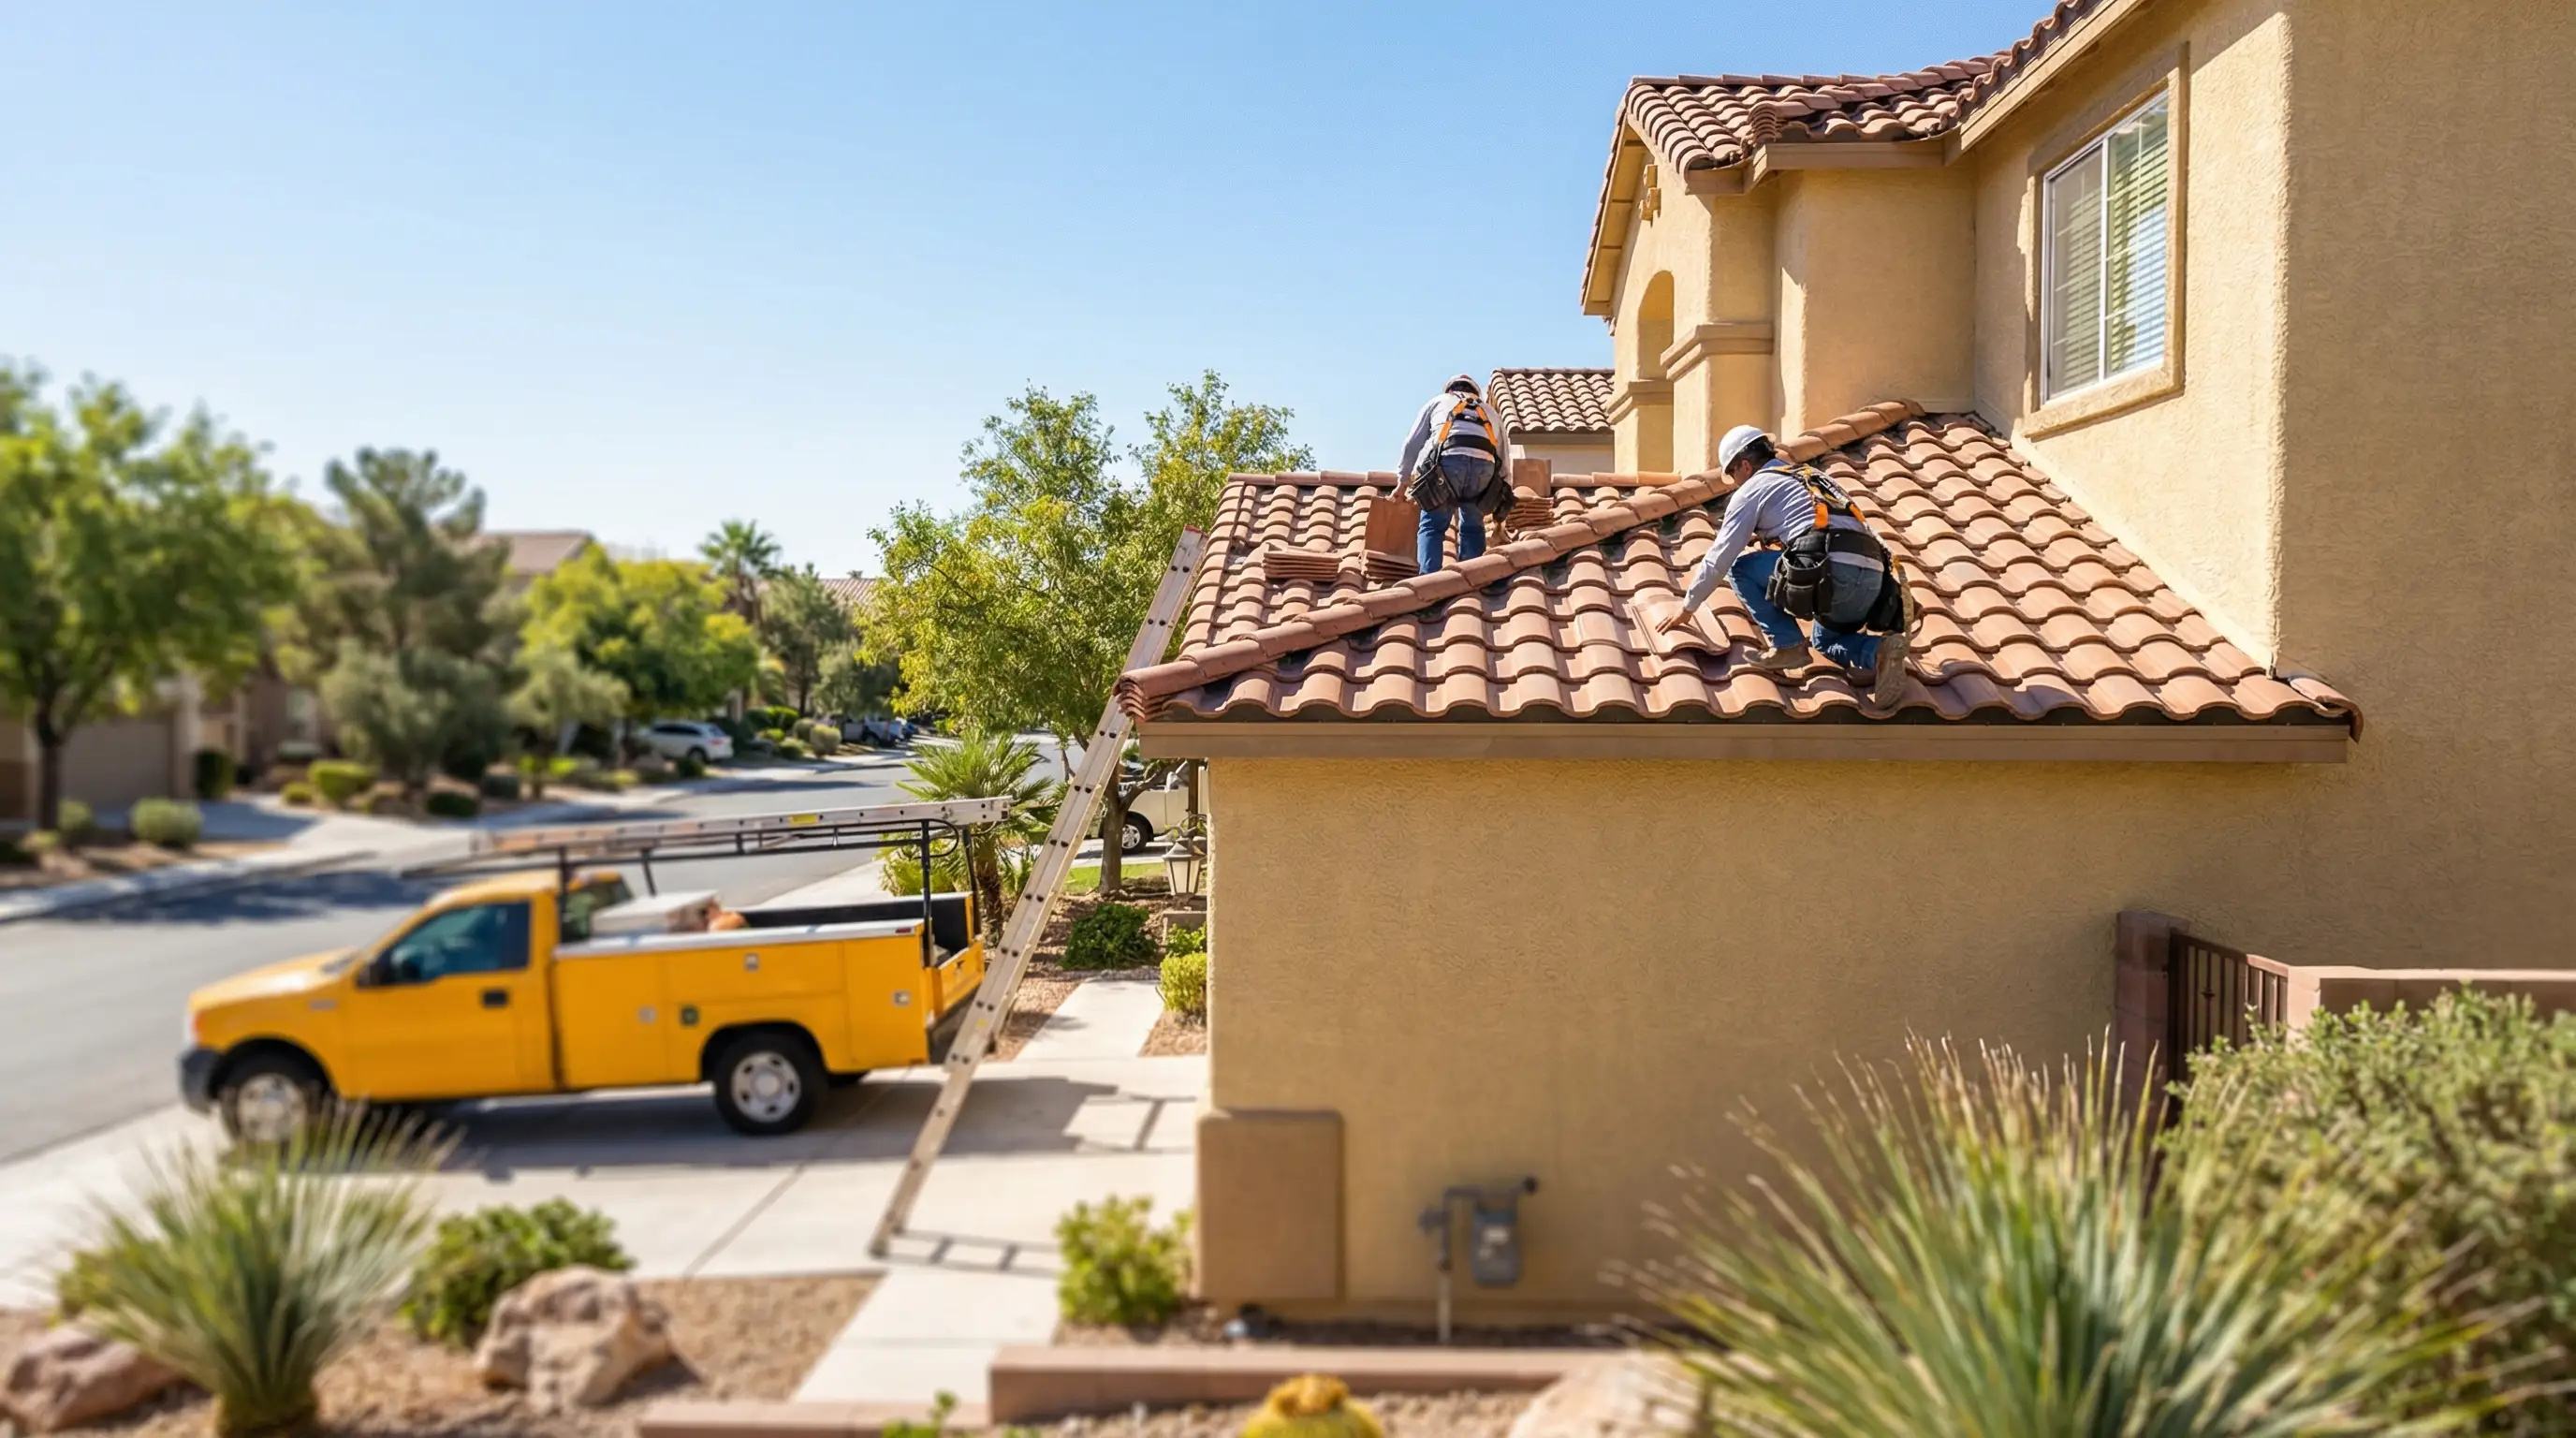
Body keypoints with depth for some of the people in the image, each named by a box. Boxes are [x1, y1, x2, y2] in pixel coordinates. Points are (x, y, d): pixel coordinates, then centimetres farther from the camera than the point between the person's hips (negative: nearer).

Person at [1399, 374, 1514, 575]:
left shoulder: (1438, 401, 33)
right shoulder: (1491, 412, 39)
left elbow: (1412, 444, 27)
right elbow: (1503, 458, 34)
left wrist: (1404, 481, 36)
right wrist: (1504, 492, 40)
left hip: (1448, 460, -2)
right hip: (1485, 466, 2)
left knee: (1432, 526, 9)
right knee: (1472, 528, 21)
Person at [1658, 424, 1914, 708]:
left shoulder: (1753, 487, 11)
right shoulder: (1812, 476, 33)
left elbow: (1719, 558, 12)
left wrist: (1687, 607, 24)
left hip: (1832, 570, -7)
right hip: (1874, 579, 8)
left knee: (1740, 568, 11)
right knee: (1826, 642, 30)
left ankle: (1787, 645, 5)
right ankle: (1879, 650, -1)